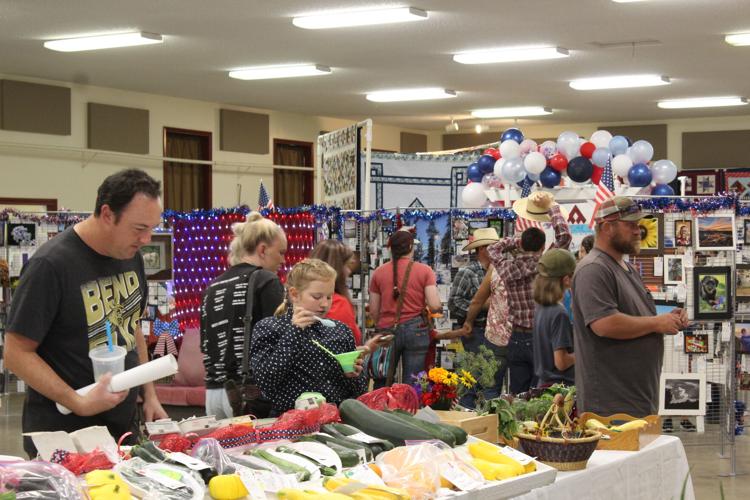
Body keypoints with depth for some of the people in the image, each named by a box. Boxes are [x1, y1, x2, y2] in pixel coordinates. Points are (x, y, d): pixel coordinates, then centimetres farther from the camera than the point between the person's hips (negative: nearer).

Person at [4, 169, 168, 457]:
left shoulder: (131, 256, 4)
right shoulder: (50, 265, -19)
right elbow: (16, 354, -17)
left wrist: (149, 395, 12)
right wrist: (78, 403, -26)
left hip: (125, 426, 7)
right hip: (64, 434, -7)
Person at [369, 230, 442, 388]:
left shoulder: (379, 273, 1)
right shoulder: (424, 270, -3)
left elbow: (373, 311, 4)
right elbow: (434, 305, -10)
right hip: (416, 330, -1)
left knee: (382, 383, 13)